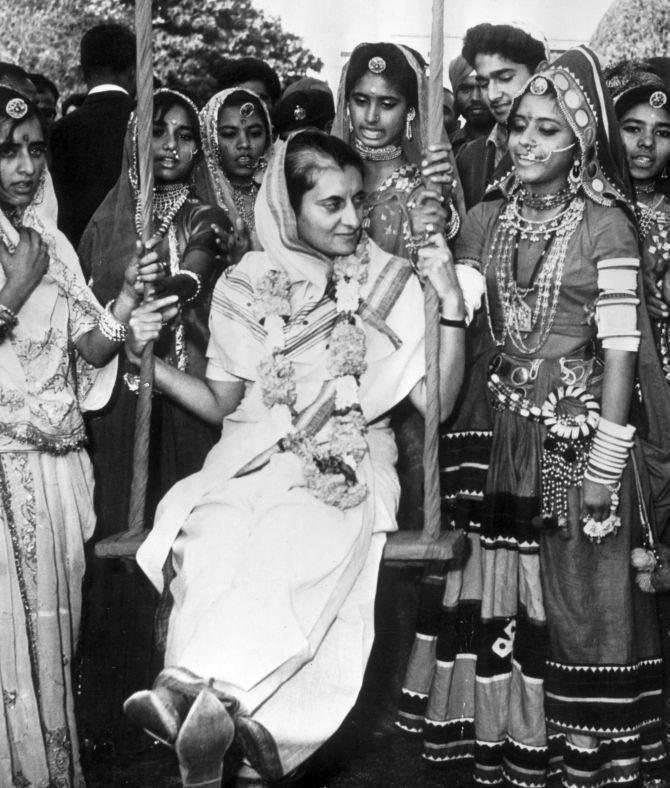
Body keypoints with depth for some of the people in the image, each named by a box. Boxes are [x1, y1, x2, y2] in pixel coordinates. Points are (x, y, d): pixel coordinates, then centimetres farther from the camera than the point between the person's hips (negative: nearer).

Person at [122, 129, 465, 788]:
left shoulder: (389, 285, 7)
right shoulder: (244, 288, 11)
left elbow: (437, 403, 0)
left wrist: (451, 304, -11)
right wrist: (149, 361, 2)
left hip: (346, 468, -1)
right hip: (252, 460, 2)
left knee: (292, 540, -36)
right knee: (216, 537, -34)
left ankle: (190, 686, -42)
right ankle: (226, 707, -40)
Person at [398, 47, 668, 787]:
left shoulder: (605, 224, -6)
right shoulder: (485, 219, 7)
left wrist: (606, 462, -14)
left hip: (574, 428, -4)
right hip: (496, 427, 4)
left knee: (573, 588, 3)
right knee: (494, 583, 7)